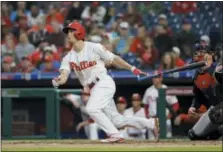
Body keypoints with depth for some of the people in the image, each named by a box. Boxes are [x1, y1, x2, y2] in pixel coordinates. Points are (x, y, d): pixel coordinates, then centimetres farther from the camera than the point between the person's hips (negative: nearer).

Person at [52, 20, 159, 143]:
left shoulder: (94, 48, -7)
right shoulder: (69, 58, 7)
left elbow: (113, 59, -3)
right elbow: (64, 75, -7)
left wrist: (132, 68, -9)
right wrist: (58, 80, -31)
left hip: (104, 83, -6)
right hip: (93, 89, 6)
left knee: (92, 108, -25)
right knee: (116, 120, 6)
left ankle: (115, 135, -21)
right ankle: (150, 123, 17)